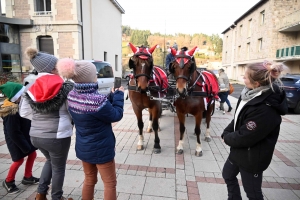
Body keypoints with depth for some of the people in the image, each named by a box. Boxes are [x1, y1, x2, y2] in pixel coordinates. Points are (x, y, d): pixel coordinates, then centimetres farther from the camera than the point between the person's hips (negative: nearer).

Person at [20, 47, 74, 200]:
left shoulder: (31, 89, 1)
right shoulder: (64, 87, -13)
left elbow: (24, 112, 6)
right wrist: (69, 121, 6)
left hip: (35, 135, 5)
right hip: (57, 136, -5)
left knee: (50, 160, 32)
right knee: (59, 167, 17)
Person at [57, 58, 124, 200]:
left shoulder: (72, 95, -6)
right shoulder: (97, 100, -32)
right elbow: (116, 115, -16)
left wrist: (112, 96, 2)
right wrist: (119, 95, -6)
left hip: (83, 147, 7)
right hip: (100, 149, -7)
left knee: (89, 180, 27)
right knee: (110, 183, 15)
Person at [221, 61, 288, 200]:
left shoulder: (266, 109, -33)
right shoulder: (252, 94, -4)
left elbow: (245, 138, -28)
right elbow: (237, 118, 6)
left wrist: (227, 138, -10)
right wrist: (226, 133, -6)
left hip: (252, 158, -9)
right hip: (239, 150, 9)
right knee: (228, 175, 27)